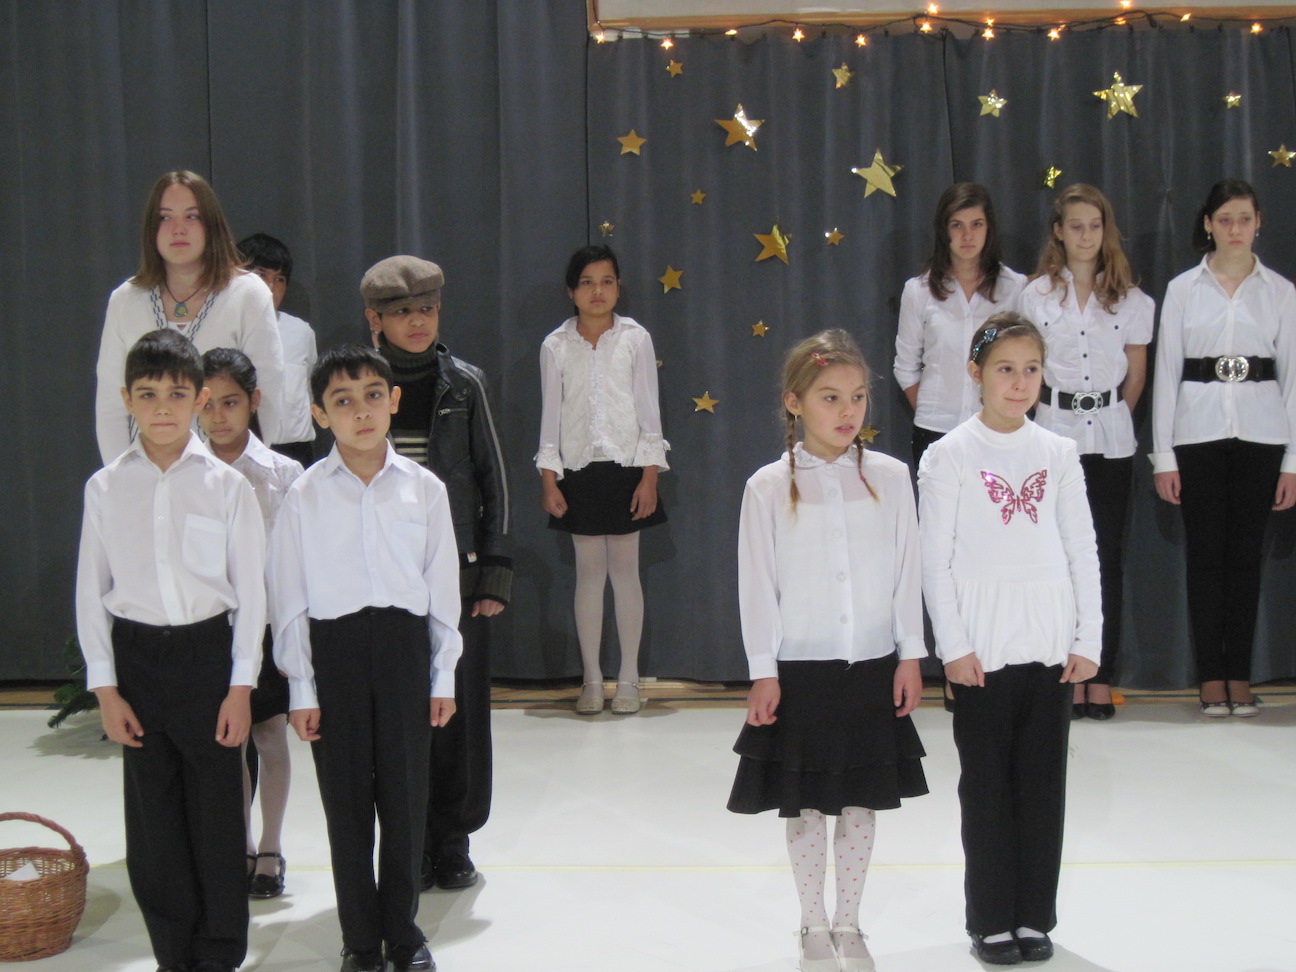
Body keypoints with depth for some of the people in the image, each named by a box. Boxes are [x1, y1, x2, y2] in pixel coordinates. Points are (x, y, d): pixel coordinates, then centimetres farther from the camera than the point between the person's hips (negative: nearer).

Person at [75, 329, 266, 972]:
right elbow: (91, 592, 5)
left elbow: (251, 589, -1)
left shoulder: (226, 485, -3)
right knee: (152, 811, 6)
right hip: (137, 654, 2)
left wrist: (241, 685, -4)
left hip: (208, 651, -2)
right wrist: (105, 687, 0)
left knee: (216, 808, 3)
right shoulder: (106, 488, 1)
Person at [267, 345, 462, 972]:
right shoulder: (305, 495, -2)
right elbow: (289, 596, 0)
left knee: (404, 797, 7)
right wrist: (301, 689, -2)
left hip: (403, 643, 1)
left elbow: (442, 584, 6)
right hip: (334, 646, -1)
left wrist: (443, 676, 5)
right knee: (346, 801, 7)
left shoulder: (423, 489, 1)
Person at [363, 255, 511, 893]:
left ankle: (452, 846, 17)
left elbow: (492, 479, 4)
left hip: (457, 573, 0)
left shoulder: (463, 384, 2)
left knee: (460, 709, 4)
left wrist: (494, 572, -2)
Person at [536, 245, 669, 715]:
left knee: (625, 570, 3)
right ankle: (591, 679, 12)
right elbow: (550, 415, 5)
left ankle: (628, 678, 11)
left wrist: (649, 477, -5)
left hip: (625, 468, -1)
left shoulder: (635, 339, 0)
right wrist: (548, 478, 0)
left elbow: (648, 411, 0)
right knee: (589, 573, 5)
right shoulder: (556, 346, 3)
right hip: (577, 471, 1)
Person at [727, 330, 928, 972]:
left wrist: (909, 656, 2)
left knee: (861, 803, 11)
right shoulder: (769, 488, -6)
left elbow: (907, 571, 3)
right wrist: (763, 671, -5)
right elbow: (757, 584, -3)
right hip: (800, 670, -2)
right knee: (806, 806, 8)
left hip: (873, 668, 2)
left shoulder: (889, 477, -1)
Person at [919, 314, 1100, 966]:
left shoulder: (1058, 454, 6)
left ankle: (1034, 915, 17)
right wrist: (954, 646, -9)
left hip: (1050, 645, 3)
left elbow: (1083, 552, 7)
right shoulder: (949, 456, -3)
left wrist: (1087, 640, 2)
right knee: (987, 783, 4)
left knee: (1043, 782, 7)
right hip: (984, 649, -3)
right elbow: (935, 561, -4)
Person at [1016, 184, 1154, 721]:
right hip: (1055, 432, -1)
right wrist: (1053, 412, 11)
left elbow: (1136, 374, 12)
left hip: (1112, 438, 1)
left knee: (1107, 555, 2)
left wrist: (1109, 416, 12)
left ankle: (1101, 677, 6)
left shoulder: (1129, 298, 5)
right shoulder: (1035, 295, 4)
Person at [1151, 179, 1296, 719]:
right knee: (1205, 555, 0)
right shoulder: (1183, 290, 5)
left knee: (1246, 555, 3)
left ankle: (1240, 678, 11)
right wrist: (1163, 455, -1)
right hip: (1198, 430, 0)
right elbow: (1166, 372, 4)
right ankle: (1211, 679, 8)